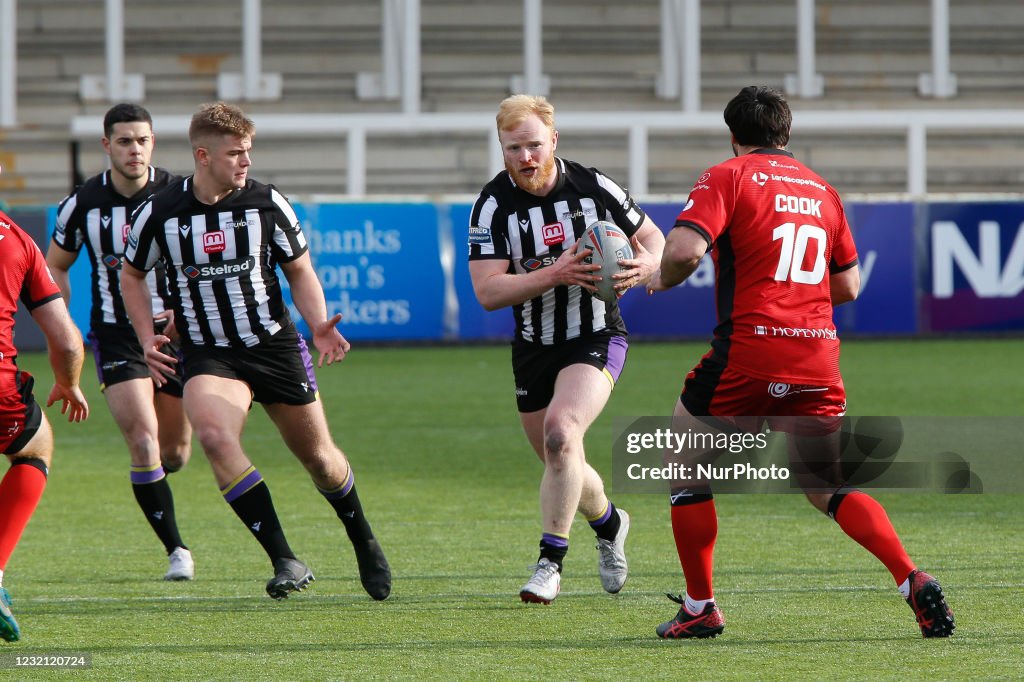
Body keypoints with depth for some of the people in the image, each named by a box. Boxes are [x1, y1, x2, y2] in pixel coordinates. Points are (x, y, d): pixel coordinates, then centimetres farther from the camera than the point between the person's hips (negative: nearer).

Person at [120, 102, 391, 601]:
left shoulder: (267, 203, -4)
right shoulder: (160, 213, -5)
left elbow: (300, 271, 7)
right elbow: (132, 275, 12)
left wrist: (319, 325, -11)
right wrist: (147, 339, -1)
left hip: (276, 348, 1)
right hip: (208, 355, -1)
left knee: (318, 456, 10)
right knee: (214, 435, -30)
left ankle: (364, 543, 41)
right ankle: (285, 562, -25)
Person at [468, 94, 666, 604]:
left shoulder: (594, 188, -9)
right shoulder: (493, 205, -10)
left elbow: (654, 240, 4)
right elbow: (487, 291, -18)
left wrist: (643, 267, -20)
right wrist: (555, 274, -31)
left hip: (597, 338, -3)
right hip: (533, 347, 3)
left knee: (561, 432, -27)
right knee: (561, 466, 14)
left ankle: (550, 561, -20)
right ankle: (608, 523, 47)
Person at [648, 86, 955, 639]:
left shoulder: (727, 178, -1)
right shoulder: (820, 190, 16)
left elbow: (684, 249, -16)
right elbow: (848, 286, 19)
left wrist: (662, 278, 4)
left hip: (748, 354, -5)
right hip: (818, 359, 5)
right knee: (829, 489, 11)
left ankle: (699, 608, 15)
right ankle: (914, 582, -9)